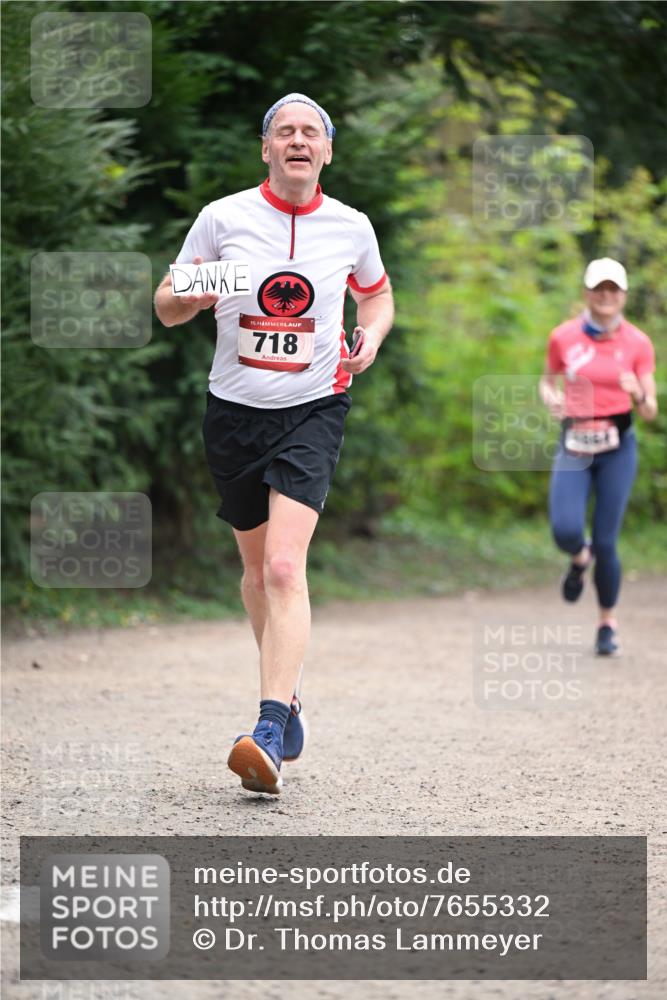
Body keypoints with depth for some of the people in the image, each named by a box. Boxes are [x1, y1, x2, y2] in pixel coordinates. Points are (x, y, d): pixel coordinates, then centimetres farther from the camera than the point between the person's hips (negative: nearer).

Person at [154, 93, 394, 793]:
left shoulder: (350, 227, 2)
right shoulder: (223, 217, -1)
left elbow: (377, 293, 22)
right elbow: (166, 307, 6)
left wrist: (372, 333, 0)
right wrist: (193, 294, -17)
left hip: (314, 408, -2)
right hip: (235, 409, 2)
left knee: (284, 566, -18)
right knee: (257, 565, 14)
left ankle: (270, 735, -26)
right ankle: (287, 692, 37)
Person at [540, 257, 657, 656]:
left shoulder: (638, 343, -2)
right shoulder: (564, 337, 0)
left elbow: (651, 413, -1)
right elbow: (548, 381, 16)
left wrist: (638, 394, -23)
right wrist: (552, 399, -7)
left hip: (618, 446, -1)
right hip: (574, 446, 1)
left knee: (606, 541, -4)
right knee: (565, 530, -17)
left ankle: (608, 622, 18)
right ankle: (581, 557, 22)